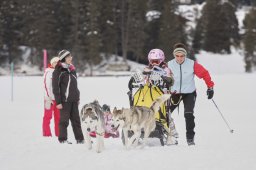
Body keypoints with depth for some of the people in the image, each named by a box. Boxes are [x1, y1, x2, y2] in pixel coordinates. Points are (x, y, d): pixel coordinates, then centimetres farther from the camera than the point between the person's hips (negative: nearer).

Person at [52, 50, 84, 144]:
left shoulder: (72, 69, 14)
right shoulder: (59, 71, -10)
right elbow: (55, 87, -12)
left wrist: (78, 97, 18)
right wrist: (58, 101, -15)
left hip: (74, 100, 7)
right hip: (65, 100, -7)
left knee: (76, 119, 9)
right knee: (64, 120, 0)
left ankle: (79, 138, 13)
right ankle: (63, 139, 7)